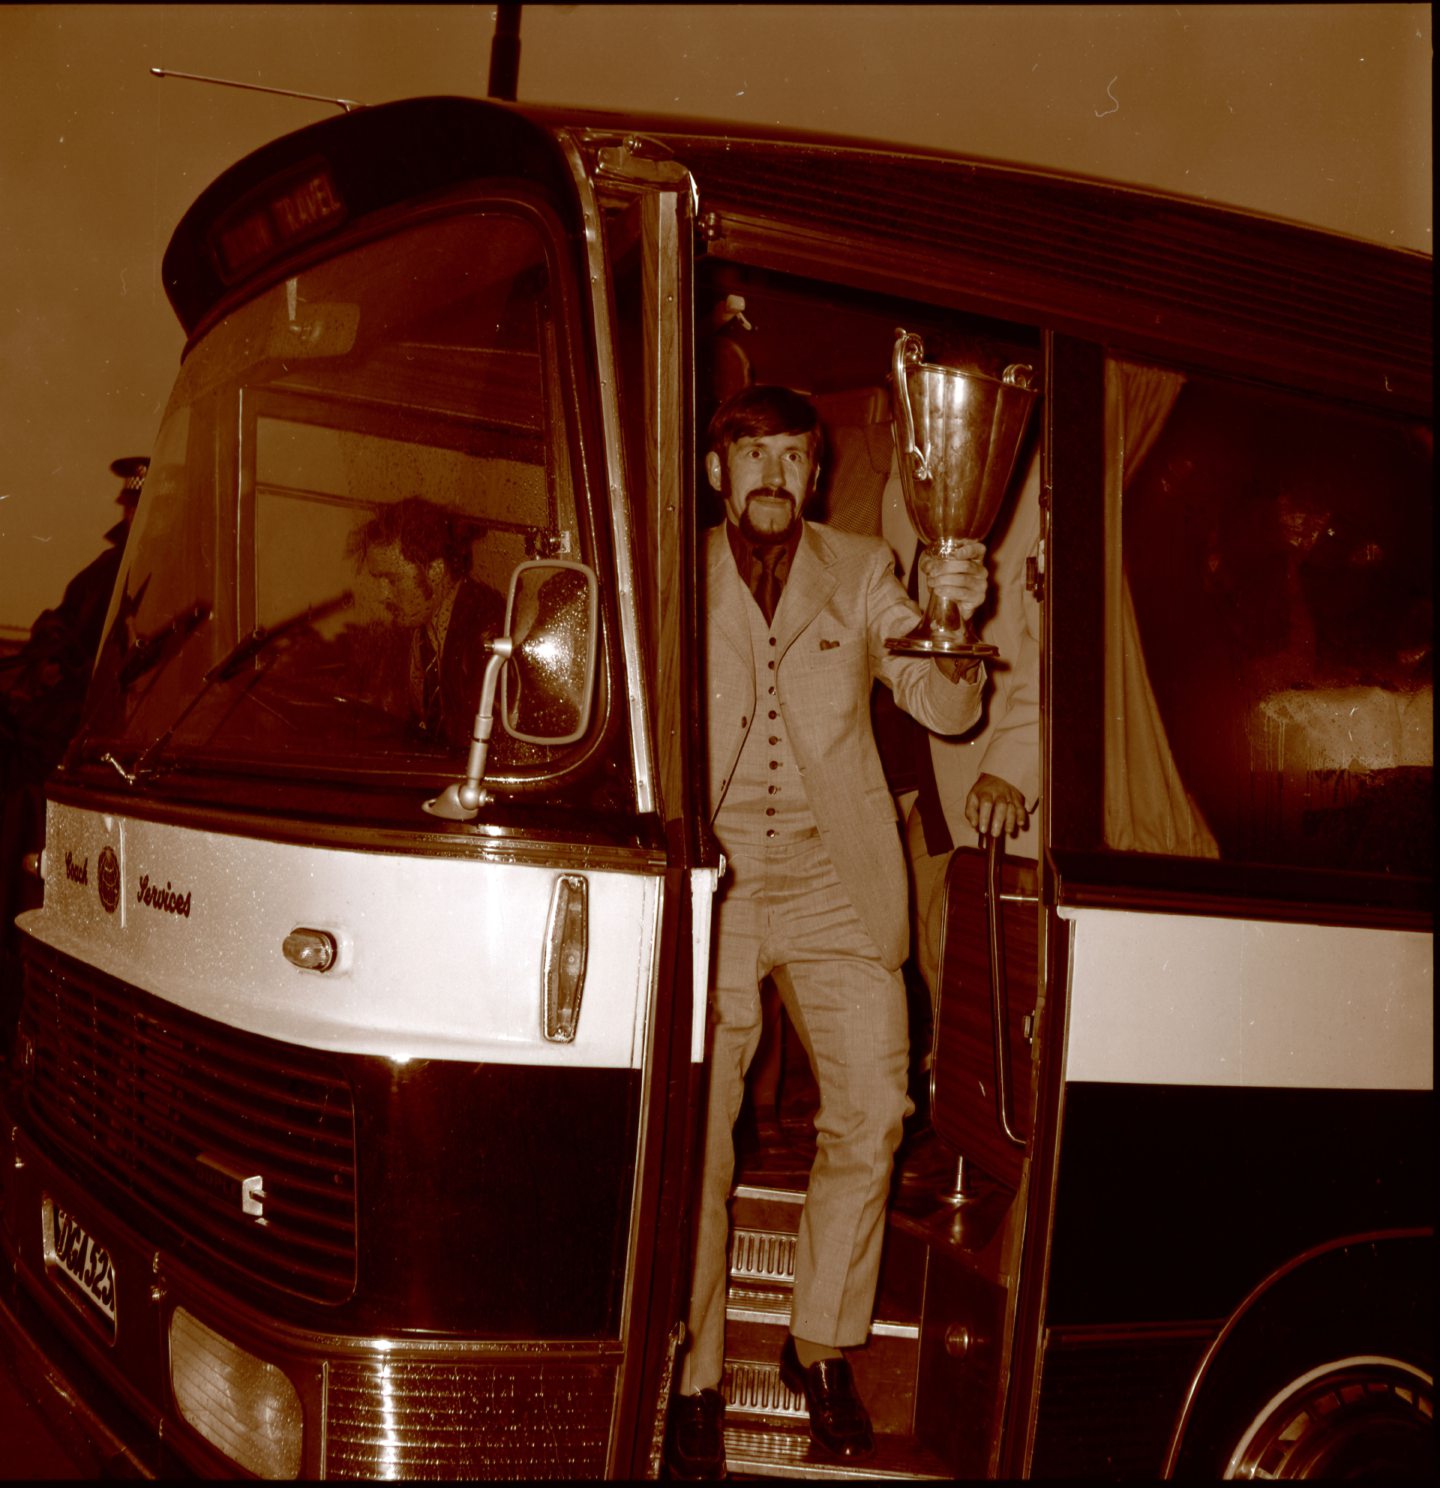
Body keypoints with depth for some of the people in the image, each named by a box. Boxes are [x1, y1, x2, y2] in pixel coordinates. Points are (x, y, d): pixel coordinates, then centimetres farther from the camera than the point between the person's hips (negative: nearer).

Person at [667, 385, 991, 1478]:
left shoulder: (861, 573, 7)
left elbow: (945, 708, -1)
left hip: (835, 887, 2)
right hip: (711, 888, -1)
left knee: (871, 1118, -2)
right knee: (696, 1142, -3)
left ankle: (823, 1347, 20)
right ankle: (698, 1378, 15)